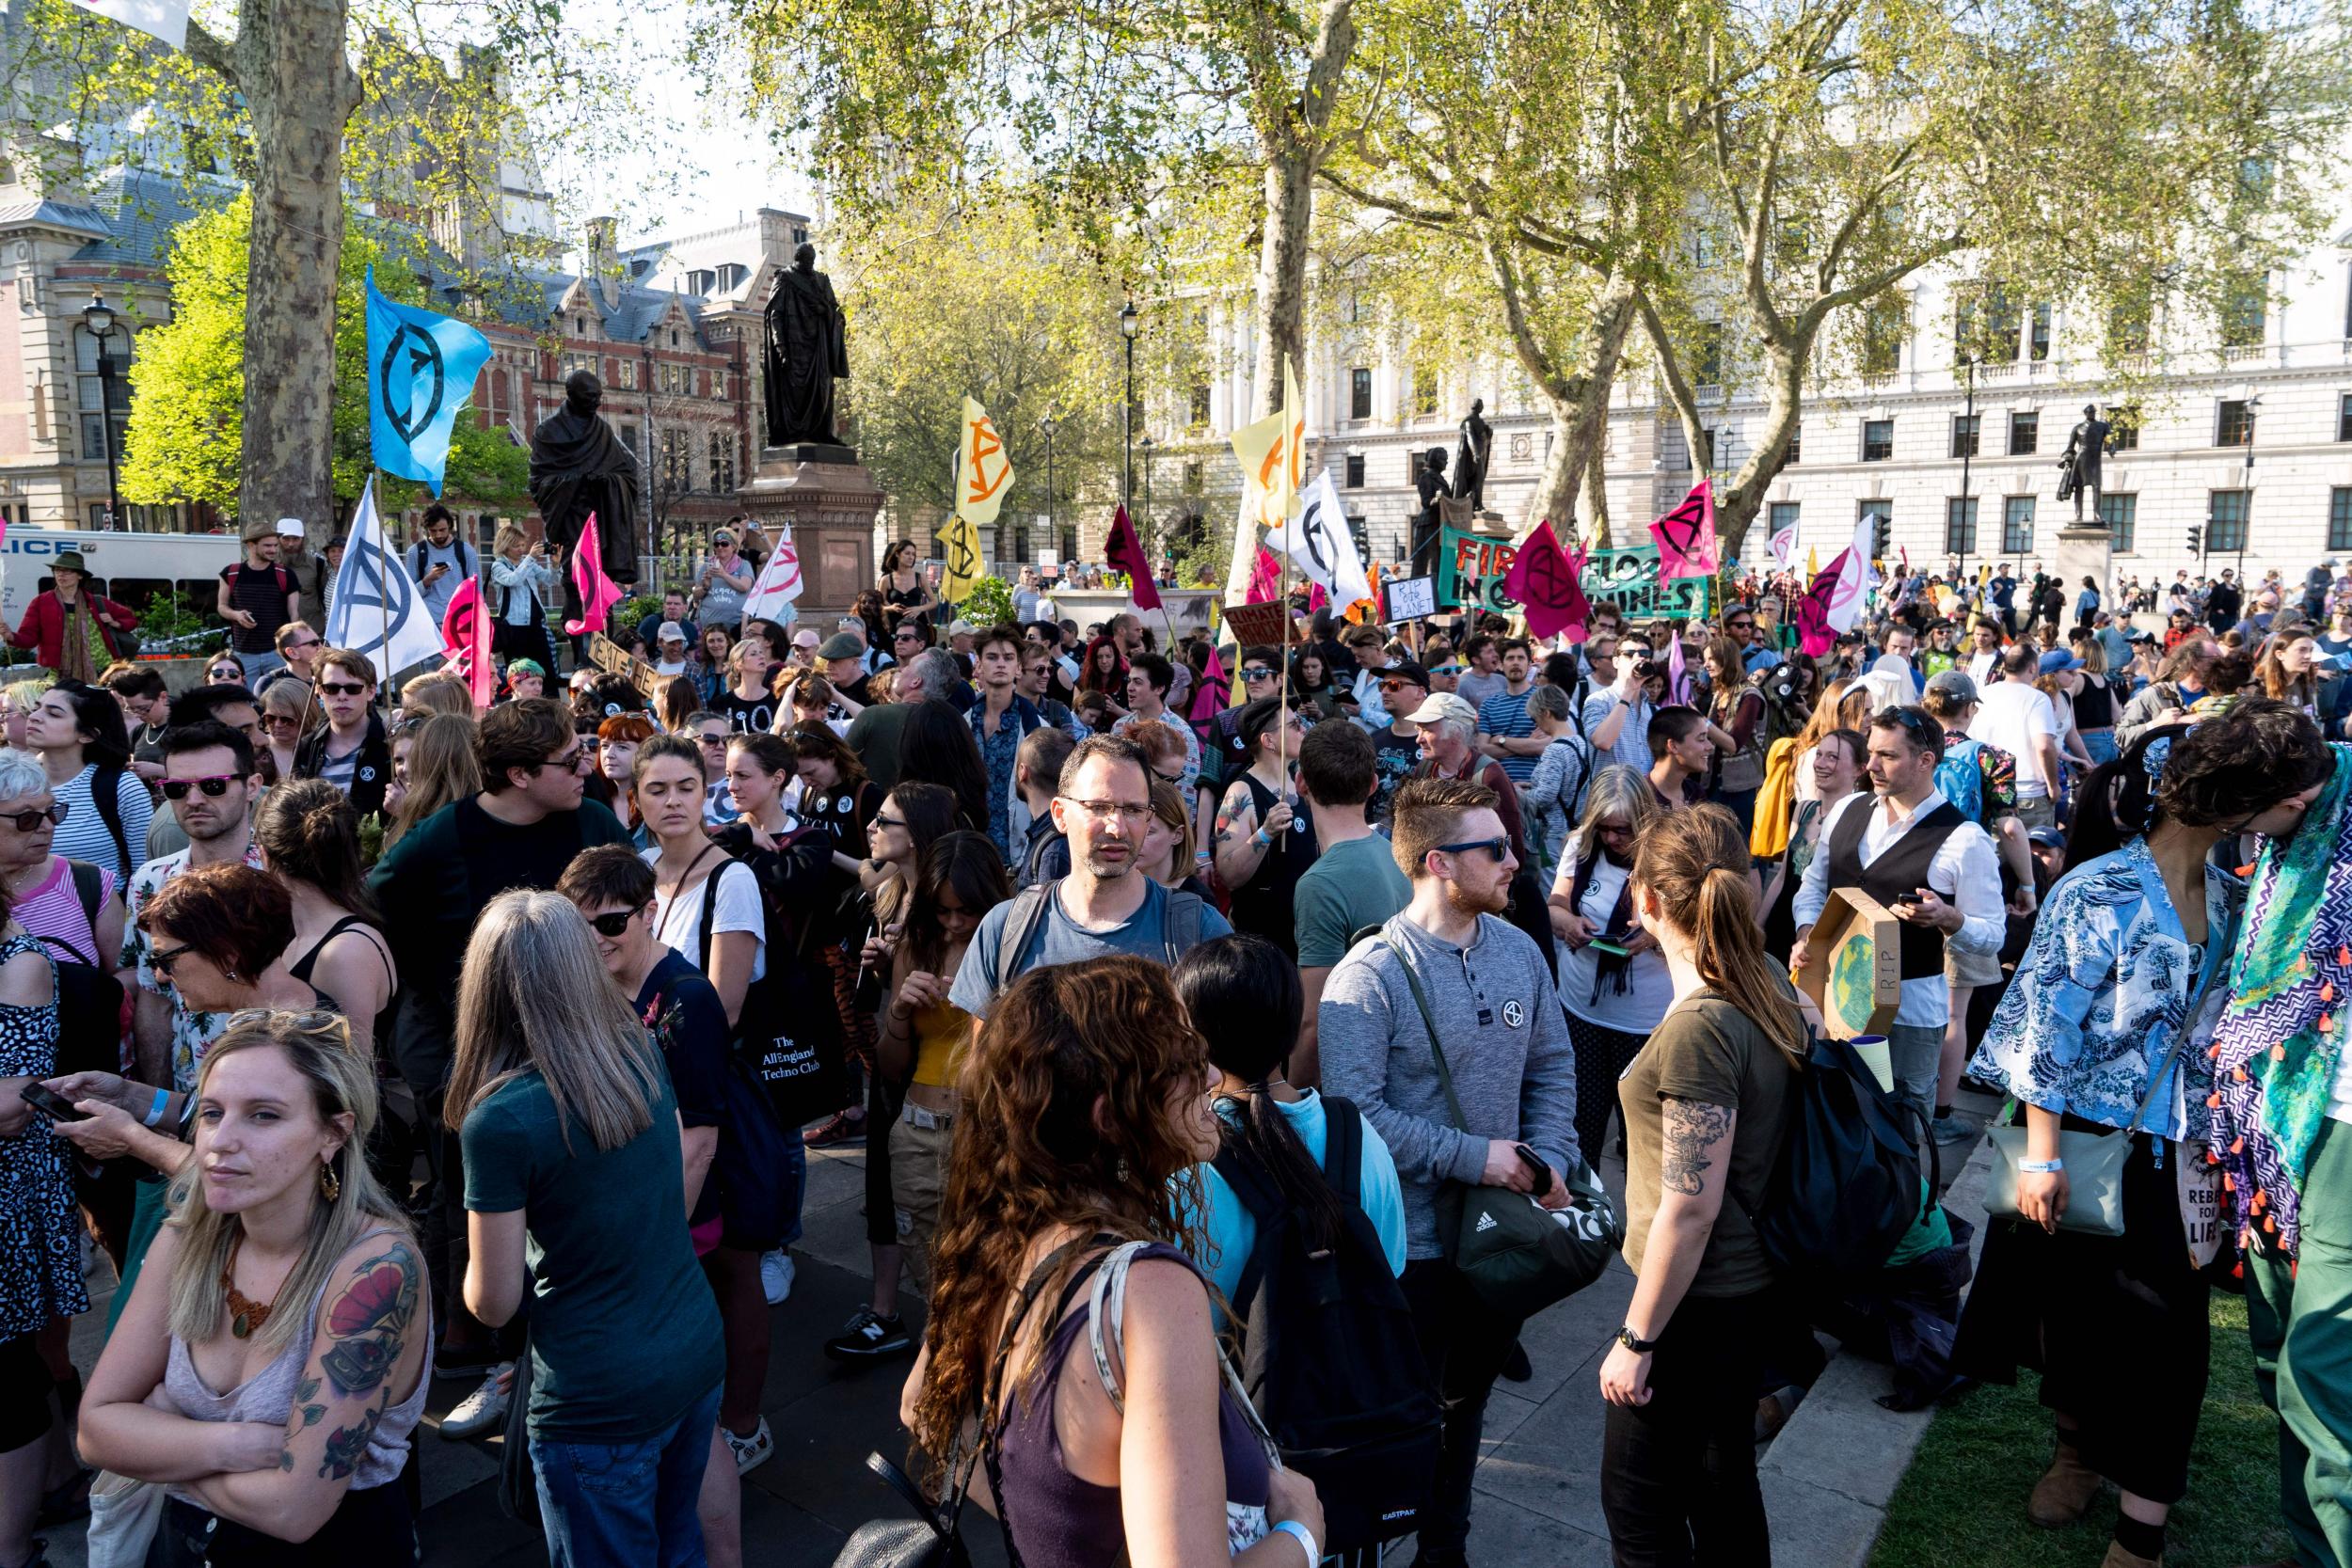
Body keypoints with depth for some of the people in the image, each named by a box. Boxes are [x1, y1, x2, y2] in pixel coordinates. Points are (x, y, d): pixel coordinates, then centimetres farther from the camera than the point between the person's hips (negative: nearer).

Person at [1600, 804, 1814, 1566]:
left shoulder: (1698, 1029, -27)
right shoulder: (1767, 985, -2)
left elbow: (1690, 1210, -24)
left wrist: (1636, 1339, -15)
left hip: (1703, 1306, -8)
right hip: (1754, 1284, 8)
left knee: (1638, 1499, 10)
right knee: (1723, 1479, 23)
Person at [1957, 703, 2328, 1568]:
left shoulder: (2227, 893, 0)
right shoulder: (2100, 894, -19)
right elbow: (2045, 1031, -17)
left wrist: (2203, 1135, 6)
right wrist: (2041, 1157, -17)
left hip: (2166, 1145, 5)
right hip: (2082, 1138, -5)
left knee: (2167, 1326, 6)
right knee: (2076, 1305, 12)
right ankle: (2080, 1447, 38)